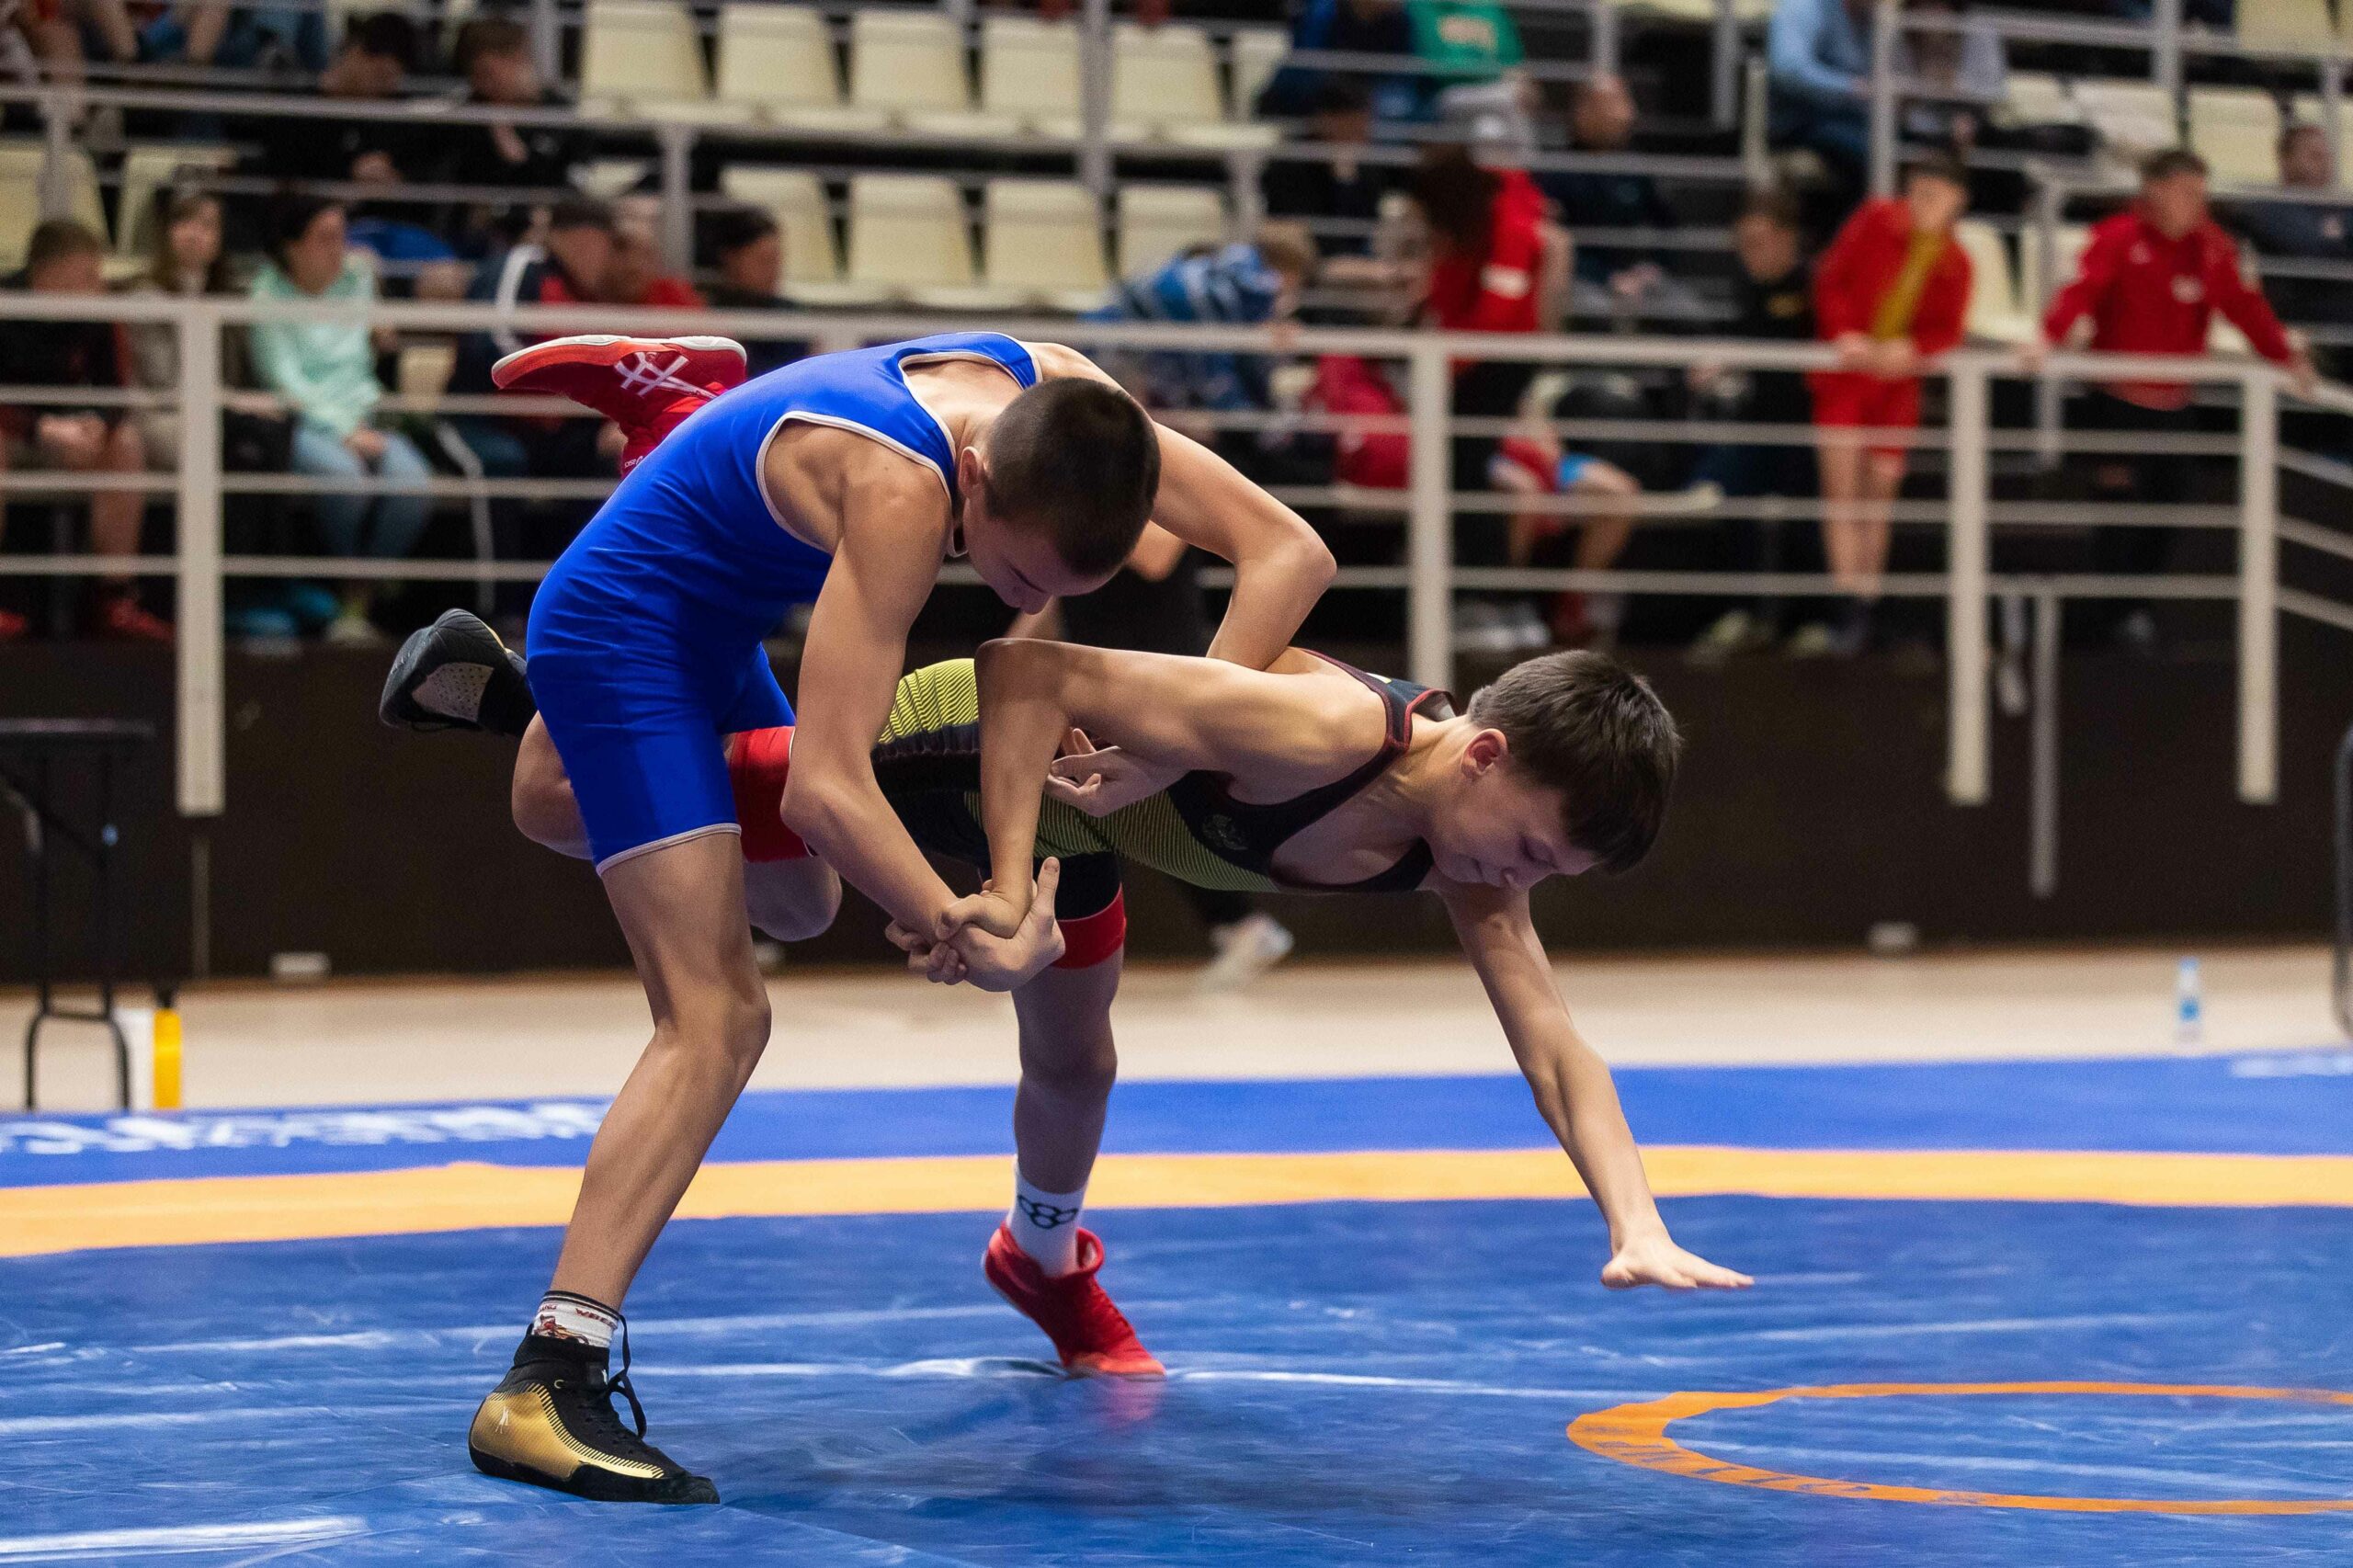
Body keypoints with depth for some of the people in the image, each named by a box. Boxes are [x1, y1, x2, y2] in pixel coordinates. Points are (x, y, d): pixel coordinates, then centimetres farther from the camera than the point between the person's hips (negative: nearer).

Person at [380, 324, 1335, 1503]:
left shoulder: (1060, 399, -18)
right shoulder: (902, 493, -37)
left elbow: (1288, 551, -16)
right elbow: (825, 789, -39)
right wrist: (956, 930, -45)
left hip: (715, 635, 9)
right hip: (625, 635, -9)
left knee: (798, 903, 32)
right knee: (718, 1018, -19)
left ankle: (489, 685, 39)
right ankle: (548, 1384, -24)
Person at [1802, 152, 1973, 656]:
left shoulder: (1955, 263, 2)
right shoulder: (1876, 220, -4)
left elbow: (1947, 329, -3)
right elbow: (1832, 278, -5)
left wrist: (1913, 349, -23)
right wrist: (1843, 334, -19)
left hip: (1897, 381, 2)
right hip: (1844, 371, -2)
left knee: (1881, 487, 6)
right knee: (1841, 481, -10)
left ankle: (1863, 615, 16)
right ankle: (1850, 609, -12)